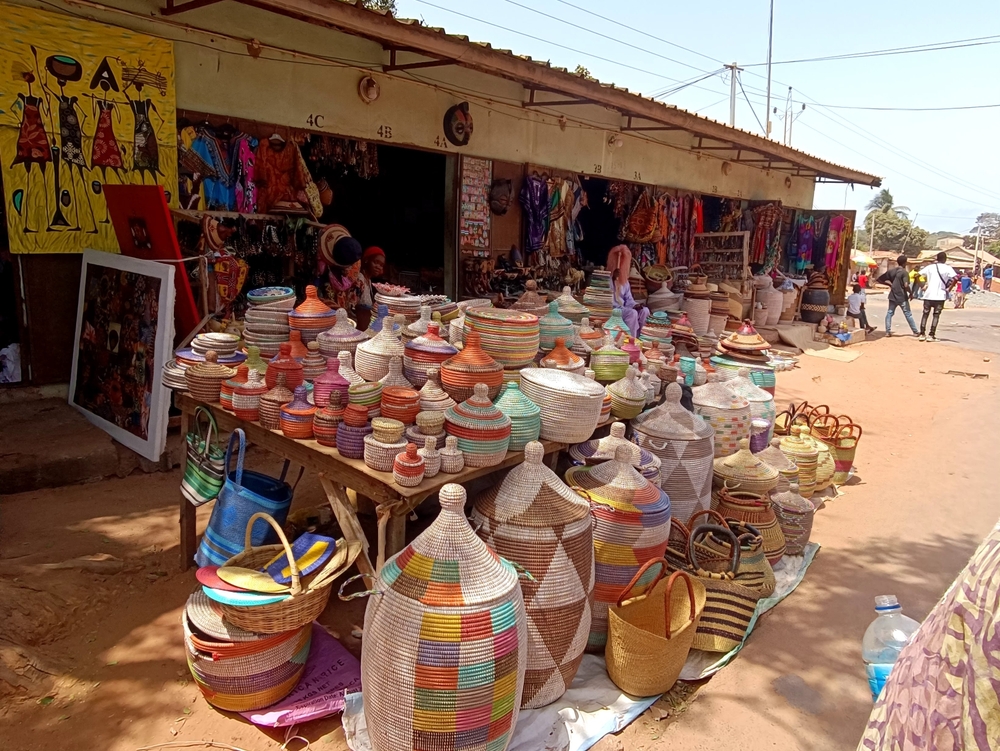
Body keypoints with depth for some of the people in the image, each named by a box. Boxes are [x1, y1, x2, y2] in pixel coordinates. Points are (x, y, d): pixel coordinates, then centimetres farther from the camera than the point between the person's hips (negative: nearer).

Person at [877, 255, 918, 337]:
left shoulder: (891, 271, 4)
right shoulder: (904, 272, -11)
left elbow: (879, 280, 6)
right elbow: (906, 285, -20)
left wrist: (890, 283, 8)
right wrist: (910, 293, -4)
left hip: (893, 296, 4)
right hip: (902, 297, -4)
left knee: (889, 313, 10)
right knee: (908, 314, 5)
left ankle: (888, 331, 1)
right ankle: (915, 332, 13)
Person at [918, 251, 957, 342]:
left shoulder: (930, 267, 7)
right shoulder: (947, 268, 0)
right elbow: (956, 278, -14)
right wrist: (949, 288, -3)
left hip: (928, 294, 2)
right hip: (940, 295, -2)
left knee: (925, 314, 11)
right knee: (936, 315, 5)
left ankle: (922, 334, 6)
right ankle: (932, 335, 0)